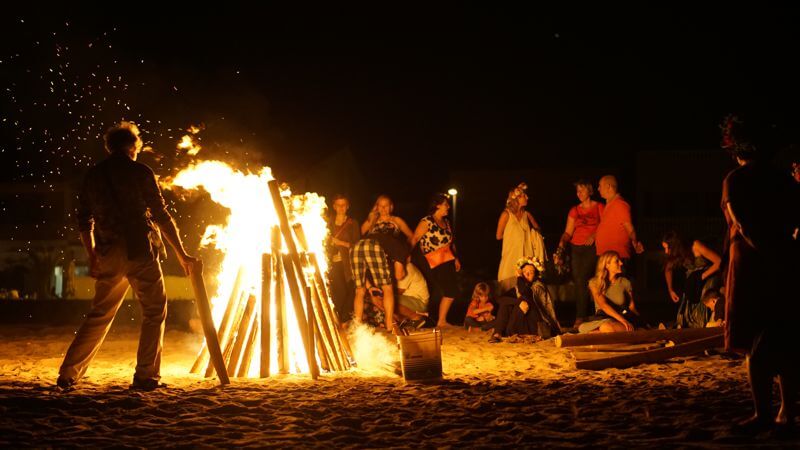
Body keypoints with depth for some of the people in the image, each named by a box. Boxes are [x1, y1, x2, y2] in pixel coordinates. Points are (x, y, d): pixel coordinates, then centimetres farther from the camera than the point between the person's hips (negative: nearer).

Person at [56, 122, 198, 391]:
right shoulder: (140, 172, -3)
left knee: (99, 314, 14)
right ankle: (145, 376, 0)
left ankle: (68, 374, 10)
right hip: (139, 252, -5)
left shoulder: (93, 175, 11)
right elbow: (161, 216, -4)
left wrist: (92, 256, 22)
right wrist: (182, 255, 0)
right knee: (155, 312, 6)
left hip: (108, 255, 5)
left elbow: (84, 220, 13)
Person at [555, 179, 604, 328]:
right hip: (576, 248, 5)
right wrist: (561, 244, -9)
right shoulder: (574, 211, 15)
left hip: (592, 247, -5)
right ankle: (581, 316, 5)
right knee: (578, 282, 0)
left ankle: (581, 317, -13)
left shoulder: (599, 207, 4)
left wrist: (594, 236, -16)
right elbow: (568, 232, 8)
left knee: (584, 279, -16)